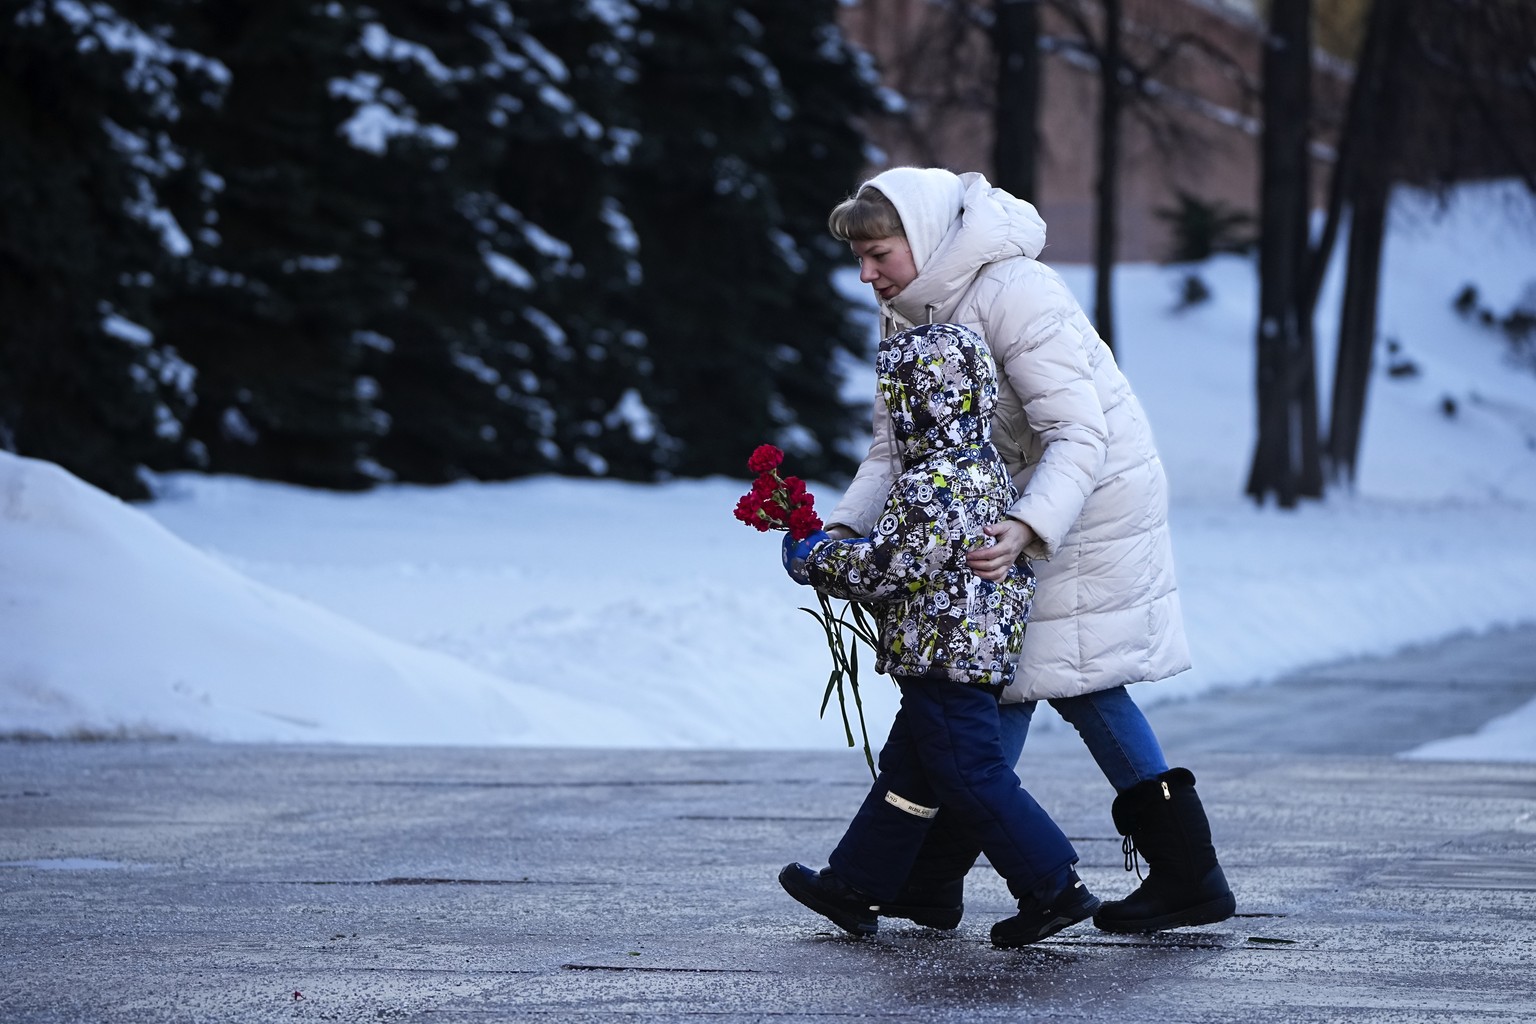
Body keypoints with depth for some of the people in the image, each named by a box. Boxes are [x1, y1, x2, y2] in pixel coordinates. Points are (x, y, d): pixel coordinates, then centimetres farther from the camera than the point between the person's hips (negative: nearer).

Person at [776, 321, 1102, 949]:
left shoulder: (935, 485, -22)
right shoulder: (983, 467, 11)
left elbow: (885, 567, -22)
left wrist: (813, 561, -7)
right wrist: (837, 552, 21)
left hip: (947, 656, -11)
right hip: (974, 653, 11)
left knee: (972, 779, -4)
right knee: (905, 771, 16)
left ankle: (1054, 889, 1)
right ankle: (855, 889, 25)